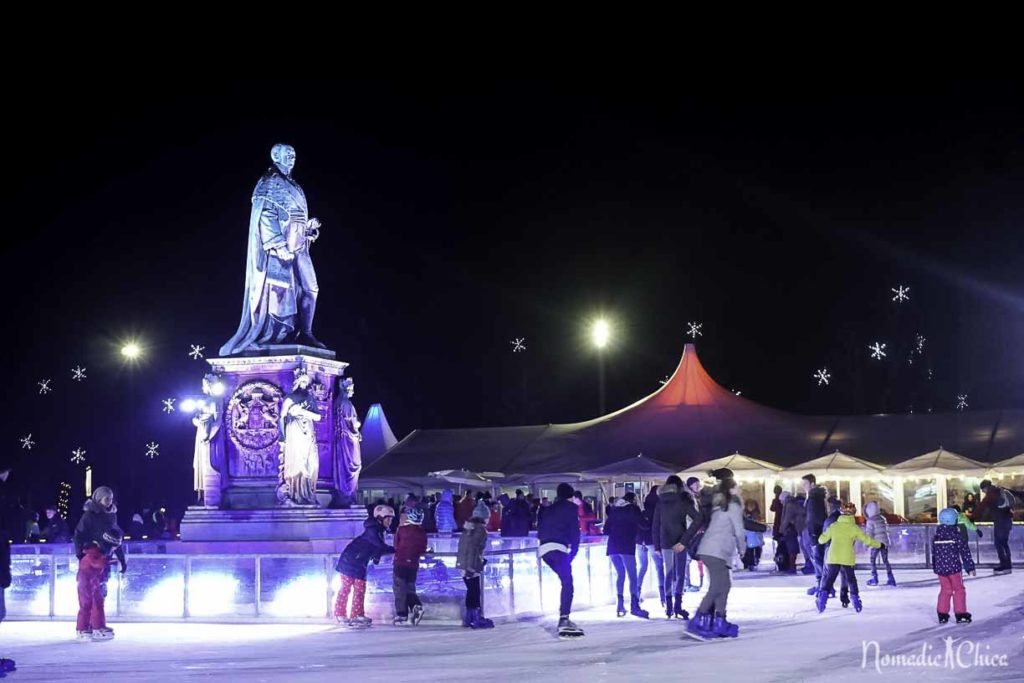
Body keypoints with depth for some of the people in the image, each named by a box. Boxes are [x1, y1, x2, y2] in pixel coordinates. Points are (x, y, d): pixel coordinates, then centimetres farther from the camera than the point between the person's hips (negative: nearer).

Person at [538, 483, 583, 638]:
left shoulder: (550, 509, 29)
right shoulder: (571, 507, 10)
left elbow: (540, 528, 24)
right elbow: (574, 530, 2)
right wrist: (573, 551, 6)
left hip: (543, 549, 7)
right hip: (557, 547, -7)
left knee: (566, 582, 17)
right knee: (567, 583, -9)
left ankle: (564, 619, 16)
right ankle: (564, 621, -22)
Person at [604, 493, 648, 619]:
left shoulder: (614, 509, 16)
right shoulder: (633, 509, 4)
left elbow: (606, 530, 16)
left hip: (613, 546, 5)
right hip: (627, 546, -5)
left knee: (620, 574, 16)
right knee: (632, 576, -6)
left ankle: (620, 605, 10)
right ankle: (634, 606, -18)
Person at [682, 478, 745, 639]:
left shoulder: (719, 506, 21)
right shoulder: (733, 506, -3)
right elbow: (739, 531, -3)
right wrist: (742, 549, 13)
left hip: (707, 550, 9)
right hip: (717, 552, -9)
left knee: (724, 585, 11)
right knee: (717, 587, -11)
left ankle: (719, 622, 9)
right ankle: (697, 622, -16)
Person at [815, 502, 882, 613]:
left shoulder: (834, 526, 6)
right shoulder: (854, 528, 1)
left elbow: (822, 539, 14)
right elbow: (867, 540, 8)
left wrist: (821, 541, 38)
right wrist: (878, 545, 25)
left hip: (833, 558, 1)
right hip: (848, 559, -1)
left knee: (829, 578, 7)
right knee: (851, 579, 17)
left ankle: (823, 595, -11)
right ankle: (855, 598, 13)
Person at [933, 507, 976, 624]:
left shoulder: (936, 537, 4)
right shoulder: (956, 535, -10)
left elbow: (934, 554, 11)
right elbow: (965, 552, -8)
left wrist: (935, 568, 22)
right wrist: (970, 567, -2)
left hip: (940, 569, 4)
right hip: (954, 568, -4)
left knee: (945, 590, 15)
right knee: (959, 590, 8)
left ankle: (942, 615, 14)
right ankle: (960, 614, 7)